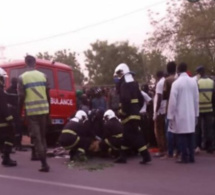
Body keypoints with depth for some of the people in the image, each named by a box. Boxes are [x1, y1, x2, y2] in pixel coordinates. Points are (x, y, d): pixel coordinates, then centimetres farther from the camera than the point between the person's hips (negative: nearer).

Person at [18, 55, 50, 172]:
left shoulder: (22, 78, -5)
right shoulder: (43, 76, 4)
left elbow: (21, 97, -7)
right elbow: (48, 94, 6)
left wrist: (19, 112, 4)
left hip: (31, 110, -3)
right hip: (43, 109, 3)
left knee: (36, 137, -1)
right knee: (42, 135, 18)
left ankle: (44, 163, -7)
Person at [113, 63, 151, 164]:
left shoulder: (124, 85, -15)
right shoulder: (134, 84, 15)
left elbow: (125, 100, -27)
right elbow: (141, 99, 18)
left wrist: (123, 112, -16)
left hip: (129, 115, -10)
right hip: (135, 113, 10)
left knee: (135, 136, -8)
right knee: (127, 135, 14)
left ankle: (146, 155, -8)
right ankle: (122, 156, 22)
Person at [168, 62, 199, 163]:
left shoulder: (176, 83, -10)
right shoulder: (193, 82, 4)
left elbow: (172, 101, -11)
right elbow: (196, 99, 8)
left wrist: (170, 116, -5)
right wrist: (196, 113, 17)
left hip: (180, 114, -4)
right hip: (191, 113, 5)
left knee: (182, 135, 0)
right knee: (190, 135, 9)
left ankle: (185, 157, 1)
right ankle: (191, 157, 13)